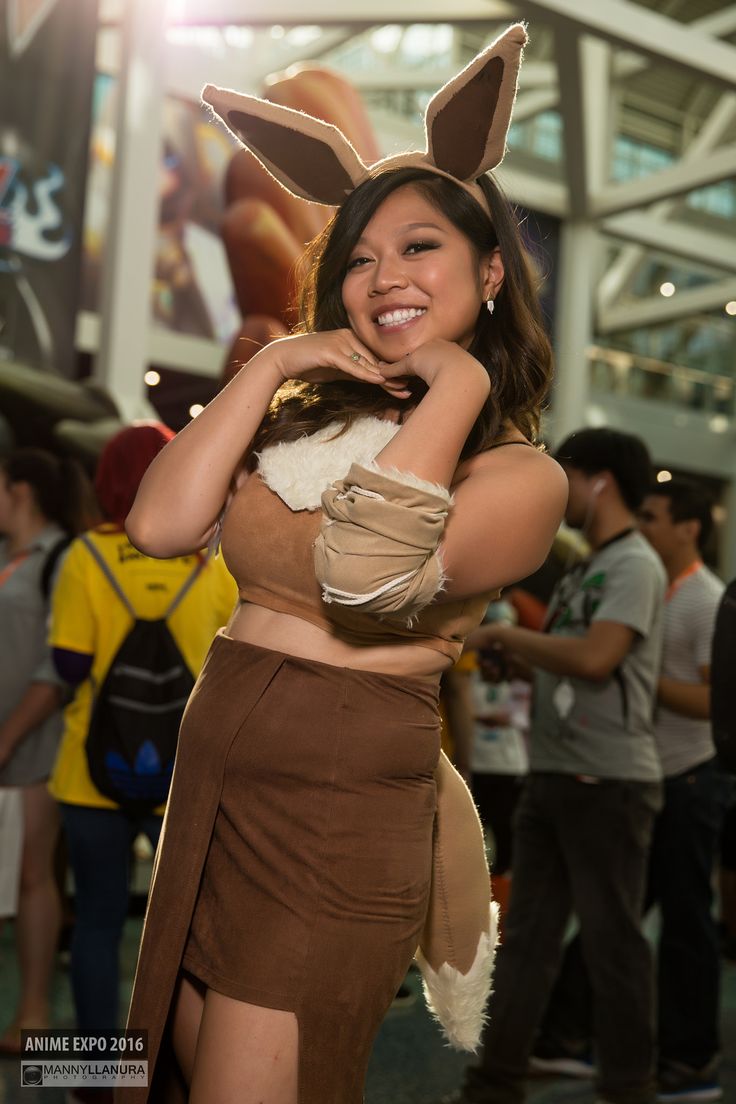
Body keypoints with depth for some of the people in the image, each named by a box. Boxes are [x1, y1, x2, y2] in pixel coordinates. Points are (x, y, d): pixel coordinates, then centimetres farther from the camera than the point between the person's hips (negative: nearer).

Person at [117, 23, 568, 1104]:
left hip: (341, 803, -6)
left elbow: (367, 579, -28)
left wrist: (458, 380, -17)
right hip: (211, 773, 7)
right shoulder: (306, 412, 10)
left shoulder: (520, 471, -8)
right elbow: (158, 524, -4)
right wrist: (269, 364, -5)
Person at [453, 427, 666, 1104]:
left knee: (611, 940, 1)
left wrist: (504, 633, -15)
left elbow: (595, 659, -25)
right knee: (528, 935, 12)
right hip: (553, 777, 9)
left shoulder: (635, 565, -11)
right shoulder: (584, 571, 17)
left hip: (609, 783, -9)